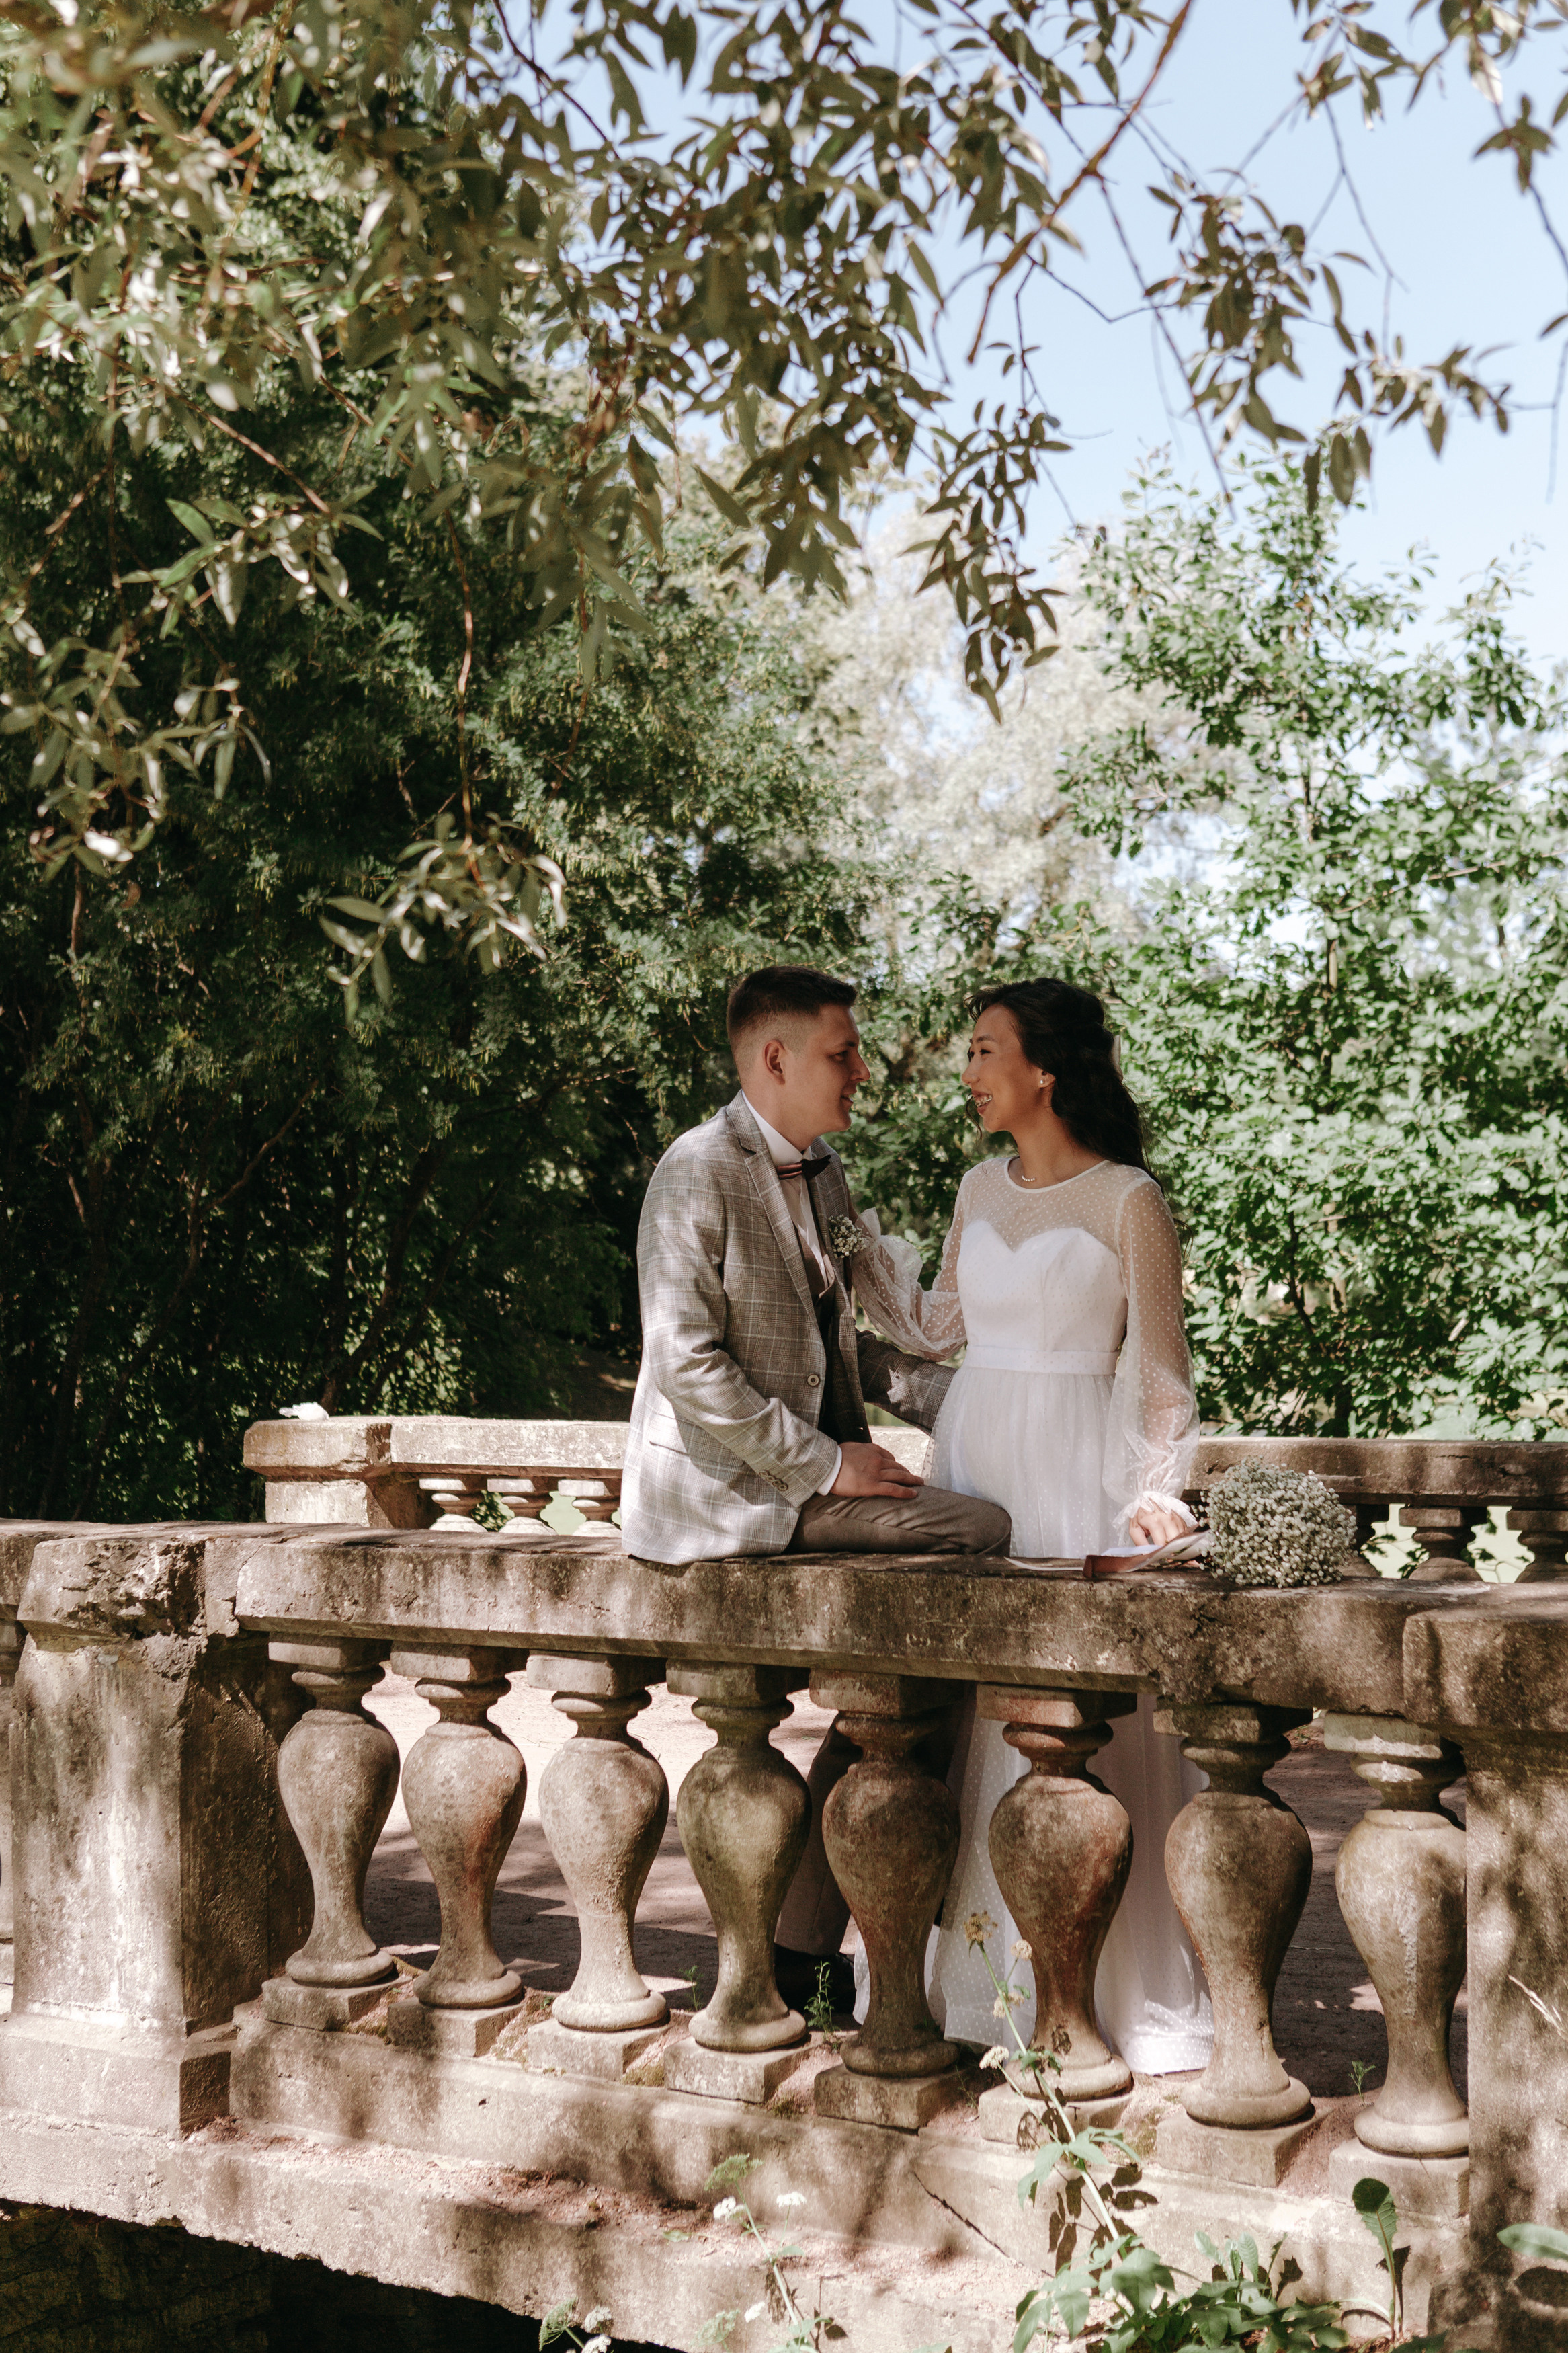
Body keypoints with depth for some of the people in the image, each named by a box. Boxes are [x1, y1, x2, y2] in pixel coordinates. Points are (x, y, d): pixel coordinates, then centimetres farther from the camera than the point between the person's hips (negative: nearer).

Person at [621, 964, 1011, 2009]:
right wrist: (824, 1466, -19)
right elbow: (688, 1364, -19)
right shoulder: (699, 1172, -12)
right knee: (984, 1536, -21)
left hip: (812, 1475, 8)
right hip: (720, 1493, -8)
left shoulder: (824, 1175, 16)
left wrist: (966, 1395, 8)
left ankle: (807, 1942, 3)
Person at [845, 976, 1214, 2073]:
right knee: (974, 1721, 8)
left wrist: (1156, 1487, -12)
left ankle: (1109, 1989, 9)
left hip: (1081, 1470, -6)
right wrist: (850, 1244, 15)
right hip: (976, 1459, 6)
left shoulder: (1127, 1199, -7)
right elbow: (940, 1327, 19)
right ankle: (982, 1978, 20)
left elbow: (1158, 1363, -5)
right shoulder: (983, 1190, 11)